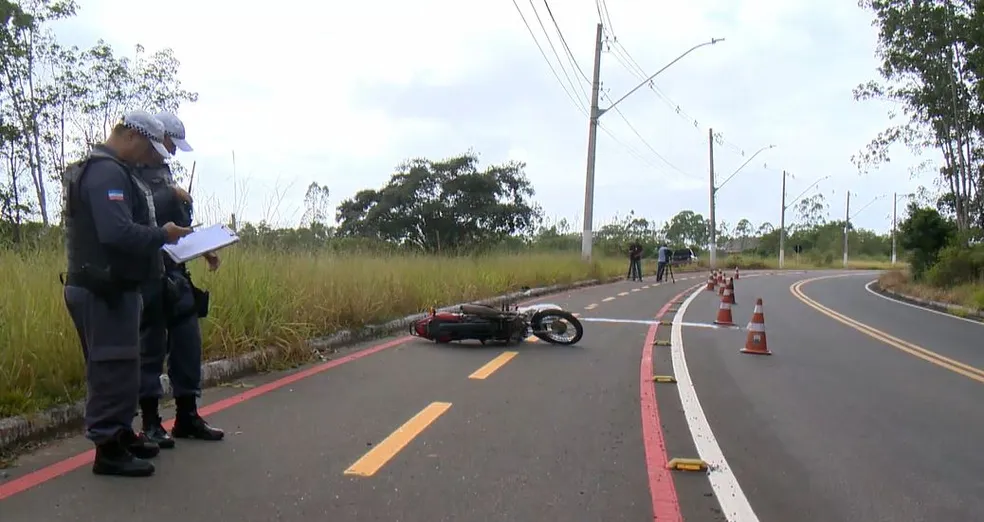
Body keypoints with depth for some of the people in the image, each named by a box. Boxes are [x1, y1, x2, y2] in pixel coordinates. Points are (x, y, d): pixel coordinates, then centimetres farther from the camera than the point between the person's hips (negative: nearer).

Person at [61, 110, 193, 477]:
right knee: (113, 367, -4)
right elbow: (117, 233, -28)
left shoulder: (112, 171, 17)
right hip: (105, 291, -11)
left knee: (121, 366, 18)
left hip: (113, 288, 11)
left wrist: (158, 235, 9)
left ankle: (121, 434, 29)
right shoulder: (107, 172, -17)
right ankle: (108, 449, 4)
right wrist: (162, 235, -15)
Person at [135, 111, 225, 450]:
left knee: (188, 342, 10)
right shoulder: (134, 171, -9)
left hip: (173, 271, 8)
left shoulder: (163, 171, 19)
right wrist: (171, 196, -17)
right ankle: (151, 423, 12)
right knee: (151, 346, 0)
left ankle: (187, 417, 20)